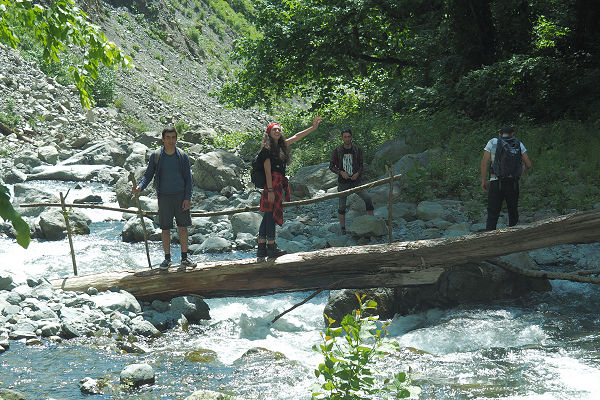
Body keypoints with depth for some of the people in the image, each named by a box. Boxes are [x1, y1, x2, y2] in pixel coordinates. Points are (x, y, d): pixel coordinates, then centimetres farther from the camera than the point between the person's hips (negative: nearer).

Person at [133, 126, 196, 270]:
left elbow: (188, 178, 3)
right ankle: (167, 259, 14)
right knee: (165, 229, 3)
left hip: (180, 196, 1)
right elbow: (148, 174, 4)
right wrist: (140, 186, -16)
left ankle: (184, 257, 16)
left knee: (183, 227, 4)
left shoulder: (182, 156, 1)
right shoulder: (156, 155, -1)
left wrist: (187, 198, -4)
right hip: (164, 197, -1)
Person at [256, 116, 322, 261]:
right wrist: (270, 190, -17)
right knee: (271, 216, -7)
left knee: (268, 217, 7)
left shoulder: (281, 146, 16)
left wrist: (313, 128, 26)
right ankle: (271, 249, -6)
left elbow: (296, 137, 26)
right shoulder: (267, 149, -7)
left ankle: (261, 250, 7)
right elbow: (268, 171, -12)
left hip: (279, 184, 9)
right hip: (272, 184, -9)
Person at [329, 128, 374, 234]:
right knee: (341, 206, 3)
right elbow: (331, 166, 2)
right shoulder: (336, 151, 0)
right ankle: (343, 229, 14)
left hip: (355, 181, 0)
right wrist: (341, 172, -14)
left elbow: (361, 166, 10)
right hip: (343, 183, 0)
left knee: (367, 198, -19)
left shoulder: (358, 150, 4)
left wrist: (358, 173, -11)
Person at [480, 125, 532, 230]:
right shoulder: (518, 144, 7)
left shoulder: (492, 142, 4)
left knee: (492, 215, -2)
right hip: (513, 183, 2)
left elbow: (484, 162, -3)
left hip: (496, 182, -2)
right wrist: (525, 169, 27)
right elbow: (528, 164, 3)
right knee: (513, 213, 18)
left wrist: (483, 180, 4)